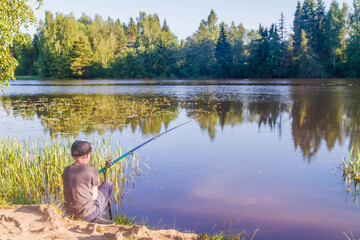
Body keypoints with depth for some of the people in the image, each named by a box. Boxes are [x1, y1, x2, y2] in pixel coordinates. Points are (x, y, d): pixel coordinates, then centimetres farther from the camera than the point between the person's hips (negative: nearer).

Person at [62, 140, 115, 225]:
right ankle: (97, 217, 14)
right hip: (88, 214, -6)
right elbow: (94, 196, -6)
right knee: (108, 184, 15)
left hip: (70, 214, 6)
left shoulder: (66, 170, 3)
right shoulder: (92, 171, -12)